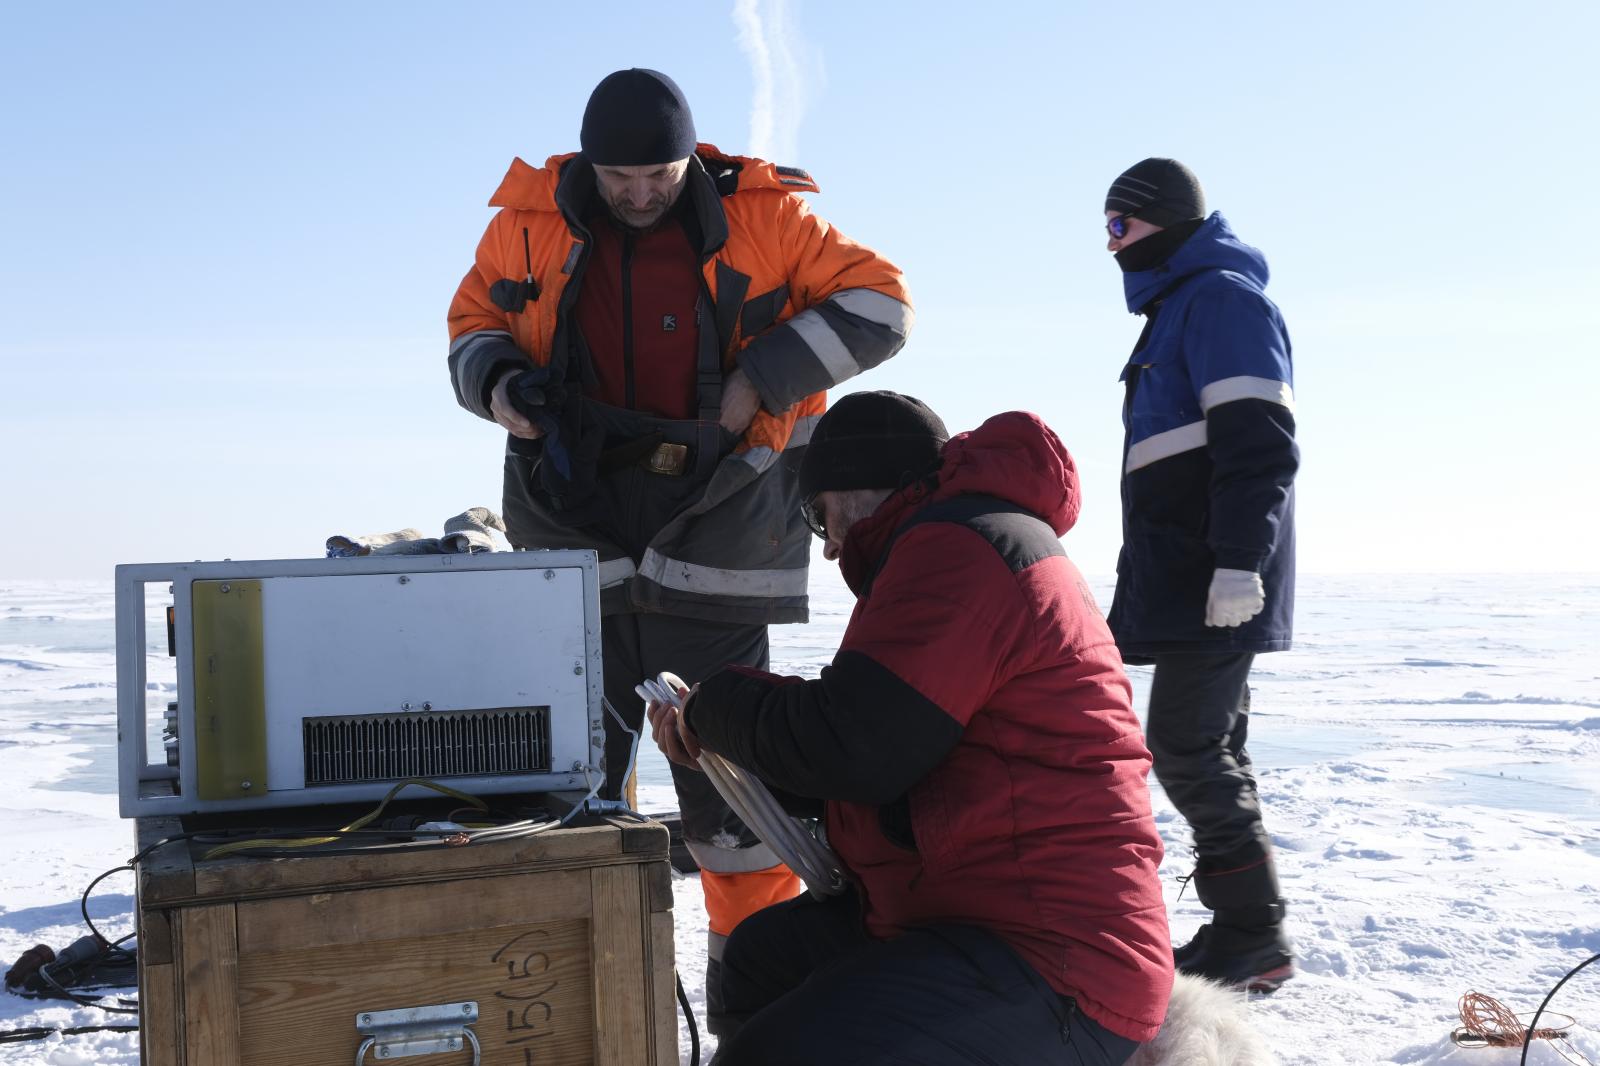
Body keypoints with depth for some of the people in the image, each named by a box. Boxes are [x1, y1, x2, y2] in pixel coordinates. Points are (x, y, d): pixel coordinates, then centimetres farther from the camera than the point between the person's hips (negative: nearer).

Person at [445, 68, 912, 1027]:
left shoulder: (761, 217, -2)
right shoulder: (531, 224, 3)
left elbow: (879, 303, -3)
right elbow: (474, 325, 16)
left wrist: (758, 378, -13)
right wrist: (502, 385, -7)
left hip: (711, 537, -2)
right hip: (575, 526, 2)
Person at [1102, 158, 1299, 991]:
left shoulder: (1220, 297, -8)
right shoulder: (1176, 311, 23)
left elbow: (1258, 444, -19)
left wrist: (1237, 562, -27)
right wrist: (1147, 587, 25)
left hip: (1214, 586, -10)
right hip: (1184, 581, 10)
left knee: (1185, 750, -10)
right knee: (1206, 751, 10)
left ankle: (1252, 936, -2)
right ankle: (1247, 932, 16)